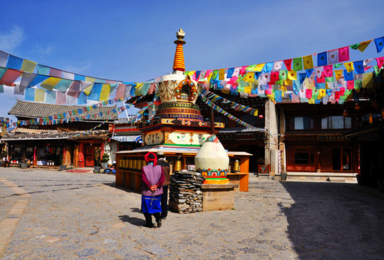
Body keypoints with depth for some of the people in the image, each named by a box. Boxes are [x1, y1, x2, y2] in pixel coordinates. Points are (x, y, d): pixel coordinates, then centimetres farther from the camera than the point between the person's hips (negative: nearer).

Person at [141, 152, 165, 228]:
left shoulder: (144, 169, -7)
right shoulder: (159, 168, 1)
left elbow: (144, 179, -17)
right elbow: (162, 177, -9)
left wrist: (150, 186, -16)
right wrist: (157, 185, -14)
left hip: (147, 192, -3)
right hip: (157, 192, 3)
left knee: (147, 208, 10)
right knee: (156, 206, 18)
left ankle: (149, 223, 13)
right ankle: (158, 218, -2)